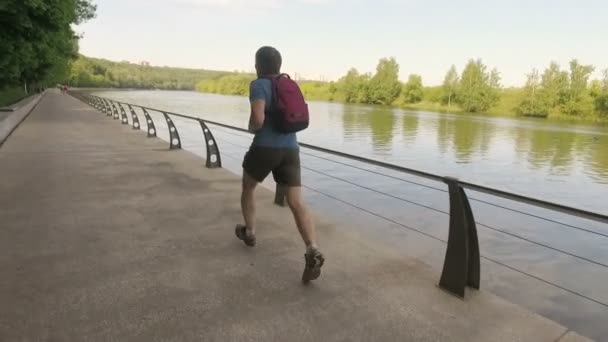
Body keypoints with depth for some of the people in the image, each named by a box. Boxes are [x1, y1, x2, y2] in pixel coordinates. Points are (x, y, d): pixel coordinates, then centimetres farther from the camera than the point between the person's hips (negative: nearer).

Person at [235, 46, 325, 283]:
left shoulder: (258, 85, -6)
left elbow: (257, 119, -20)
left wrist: (252, 128, 0)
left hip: (265, 148, -5)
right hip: (290, 150, 5)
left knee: (247, 188, 24)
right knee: (297, 204, -5)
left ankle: (249, 233, 36)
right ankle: (313, 252, -24)